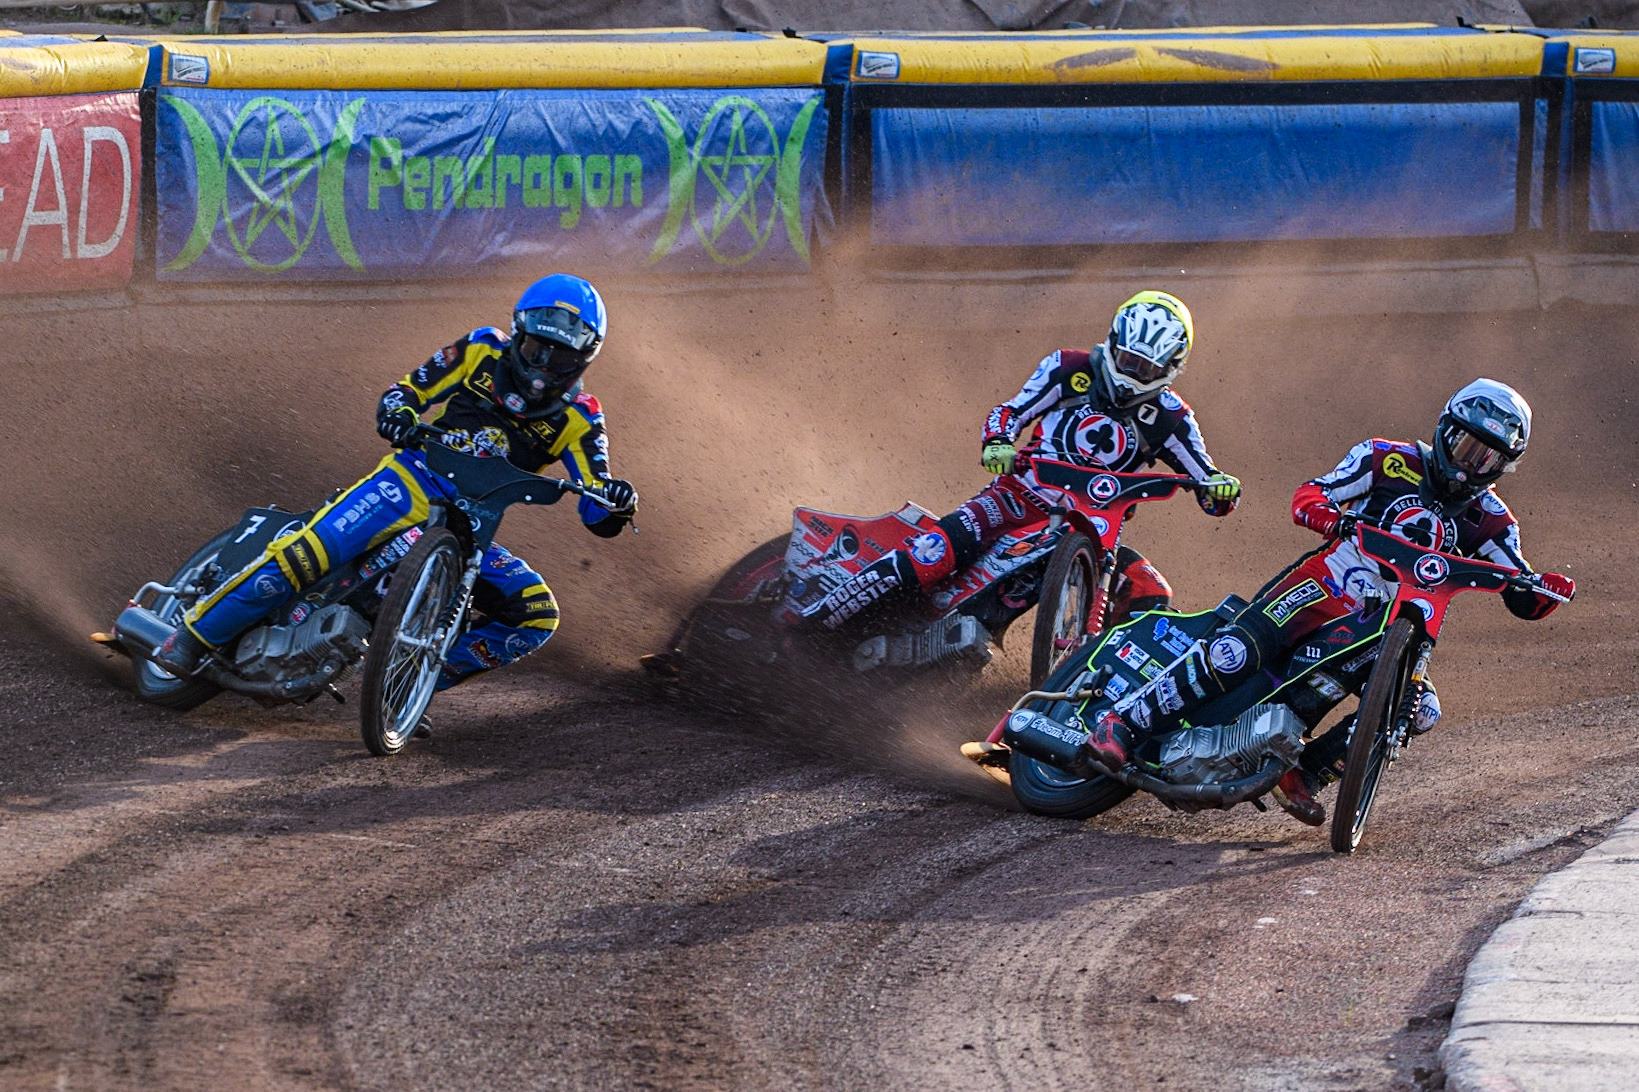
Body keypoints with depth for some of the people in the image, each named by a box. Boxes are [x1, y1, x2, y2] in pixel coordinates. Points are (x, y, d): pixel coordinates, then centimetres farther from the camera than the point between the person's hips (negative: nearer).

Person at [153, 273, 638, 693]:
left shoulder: (576, 420, 5)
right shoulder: (483, 351, 5)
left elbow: (598, 517, -1)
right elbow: (411, 388, 10)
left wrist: (615, 501, -26)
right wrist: (397, 410, -14)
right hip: (412, 482, -3)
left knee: (536, 617, -17)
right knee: (305, 553, -27)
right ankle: (195, 634, -15)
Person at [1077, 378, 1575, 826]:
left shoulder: (1489, 520, 8)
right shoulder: (1389, 460, 1)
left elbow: (1523, 599, 5)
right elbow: (1307, 493, -2)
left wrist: (1547, 590, -20)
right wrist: (1328, 514, -26)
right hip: (1324, 585, -5)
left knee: (1419, 710, -20)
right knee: (1237, 652, -28)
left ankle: (1307, 771, -9)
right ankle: (1121, 723, -23)